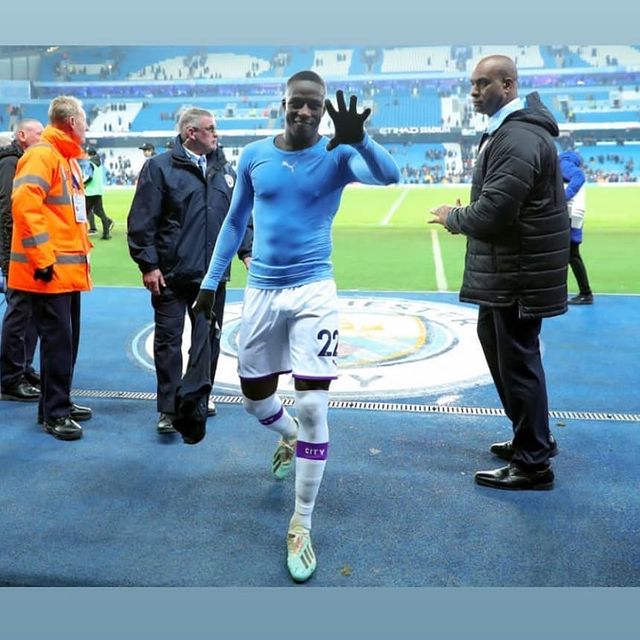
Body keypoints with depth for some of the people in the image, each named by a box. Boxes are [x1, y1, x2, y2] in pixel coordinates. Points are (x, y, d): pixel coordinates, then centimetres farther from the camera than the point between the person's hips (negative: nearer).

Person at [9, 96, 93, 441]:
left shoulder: (68, 158, 18)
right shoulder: (41, 155, -13)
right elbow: (24, 204, -23)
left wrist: (80, 249, 18)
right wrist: (42, 258, -23)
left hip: (70, 268, 10)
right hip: (49, 270, -10)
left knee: (67, 339, 15)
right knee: (57, 340, -5)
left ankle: (59, 403, 26)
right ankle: (54, 413, 4)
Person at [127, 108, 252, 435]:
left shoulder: (224, 168, 12)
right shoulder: (160, 167, -5)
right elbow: (142, 220, -8)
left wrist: (247, 251, 8)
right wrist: (148, 264, -11)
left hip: (213, 273, 5)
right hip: (171, 274, -5)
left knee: (210, 336, 14)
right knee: (168, 340, -1)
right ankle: (169, 410, 6)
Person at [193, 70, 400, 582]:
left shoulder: (337, 157, -6)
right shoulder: (254, 156, 2)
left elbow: (389, 176, -27)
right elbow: (235, 221, 13)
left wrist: (357, 138, -46)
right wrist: (211, 282, 13)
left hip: (314, 291, -3)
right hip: (261, 290, 4)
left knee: (313, 406, -10)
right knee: (254, 397, 15)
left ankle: (302, 525, 5)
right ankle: (291, 437, 51)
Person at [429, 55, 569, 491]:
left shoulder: (519, 138, -21)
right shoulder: (509, 129, 14)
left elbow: (490, 213, -26)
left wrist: (452, 217, -8)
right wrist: (463, 216, 4)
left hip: (519, 274, -11)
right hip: (506, 270, 11)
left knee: (518, 360, -2)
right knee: (498, 345, 21)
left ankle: (533, 464, 12)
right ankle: (532, 438, 37)